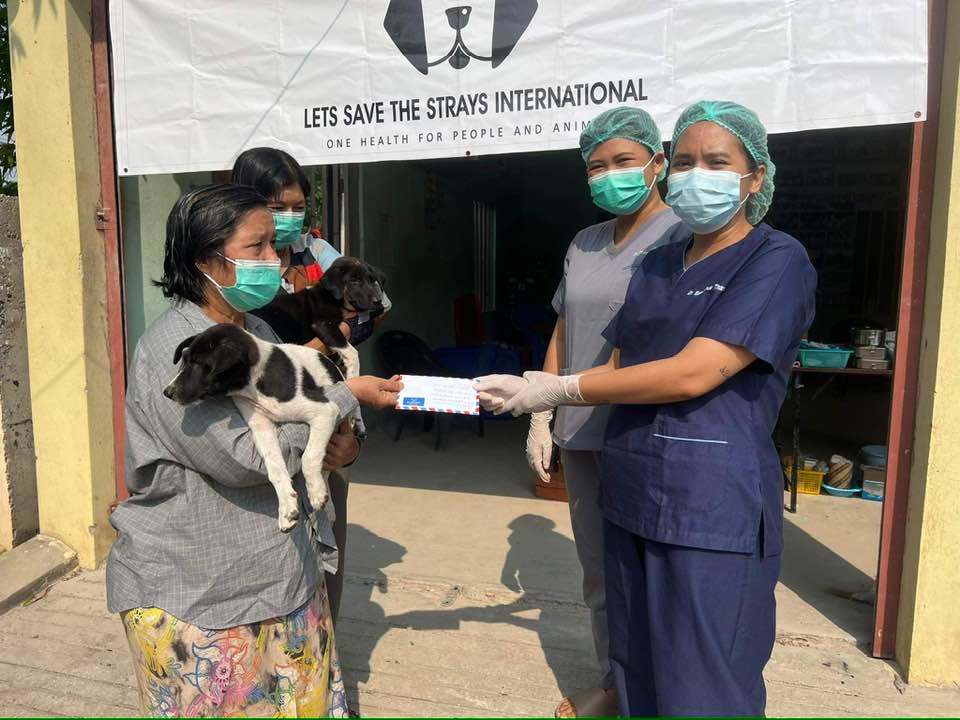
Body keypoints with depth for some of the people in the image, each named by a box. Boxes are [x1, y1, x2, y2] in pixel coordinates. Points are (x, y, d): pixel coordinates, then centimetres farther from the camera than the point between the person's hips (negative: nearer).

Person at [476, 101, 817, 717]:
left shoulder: (777, 262, -9)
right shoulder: (659, 265, 13)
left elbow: (691, 374, -19)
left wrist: (561, 390, -14)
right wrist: (529, 393, 0)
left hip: (714, 508, -6)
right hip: (631, 497, 7)